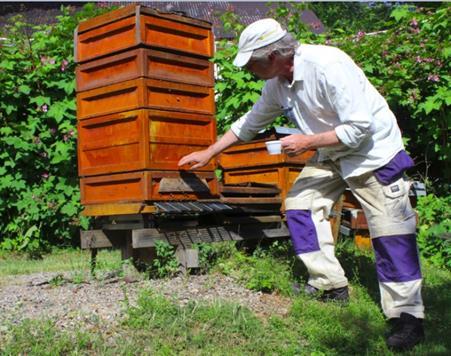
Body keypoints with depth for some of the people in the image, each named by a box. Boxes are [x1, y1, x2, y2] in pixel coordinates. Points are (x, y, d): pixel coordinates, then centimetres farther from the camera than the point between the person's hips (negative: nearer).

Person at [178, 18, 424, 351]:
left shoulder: (327, 66, -29)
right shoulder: (277, 83, -3)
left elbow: (359, 128, -28)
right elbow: (250, 122, 12)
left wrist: (307, 142, -23)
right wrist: (209, 153, 14)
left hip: (374, 149, -8)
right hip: (333, 154, 8)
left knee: (390, 234, -12)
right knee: (300, 203, 2)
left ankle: (408, 318, -6)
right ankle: (330, 285, 11)